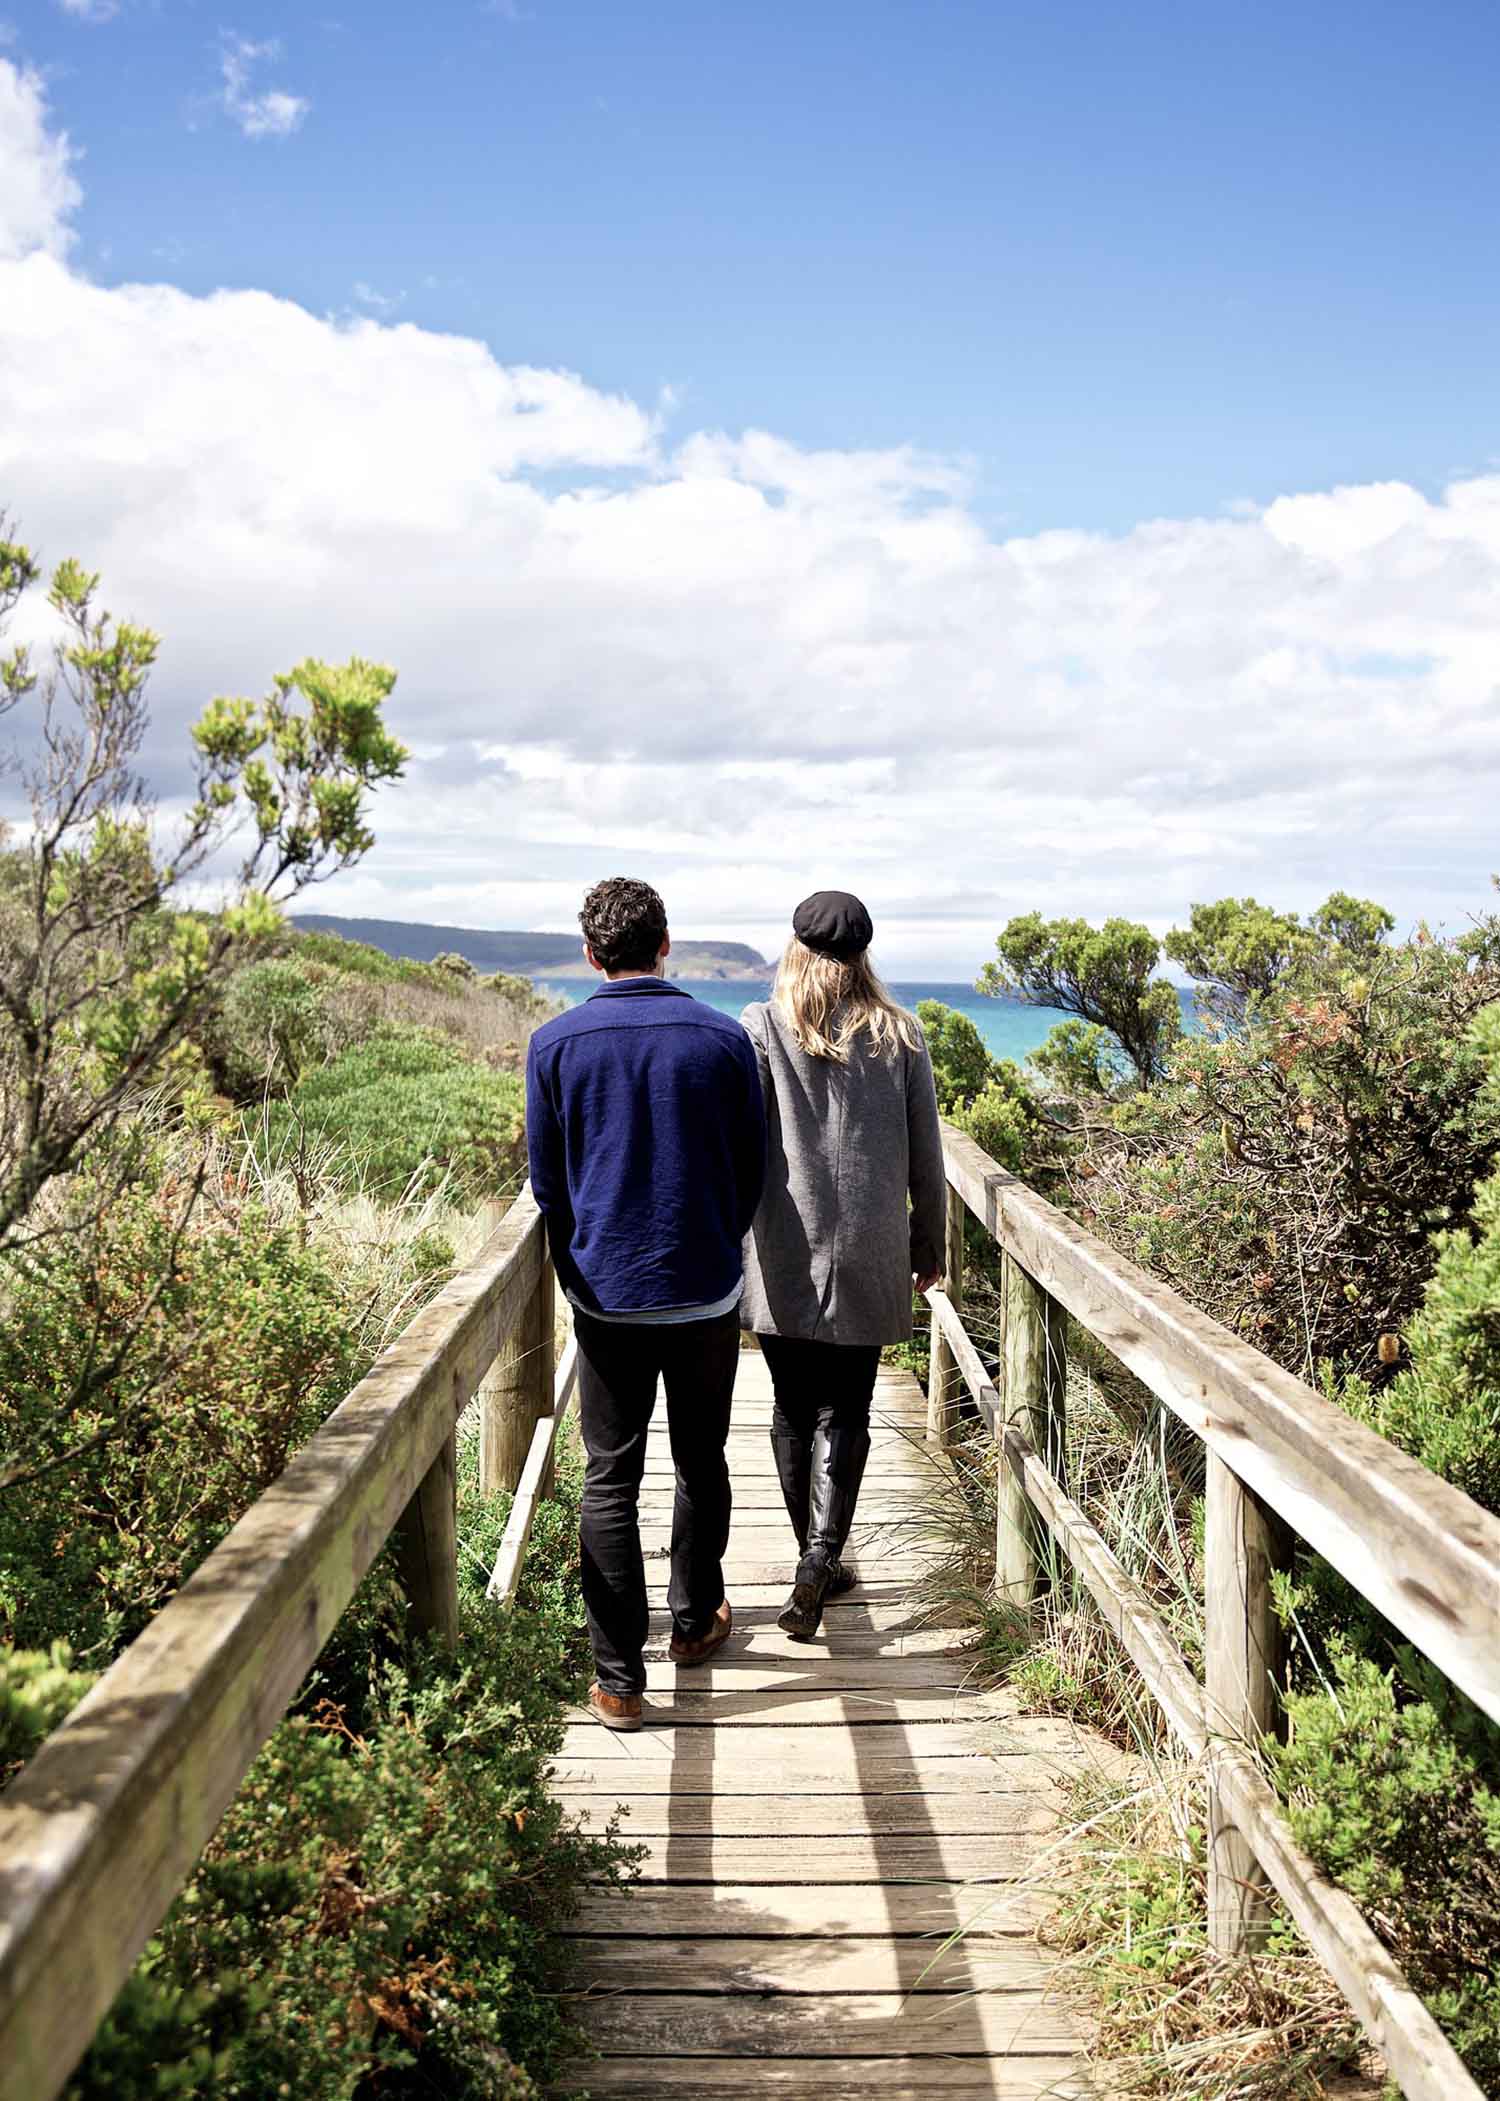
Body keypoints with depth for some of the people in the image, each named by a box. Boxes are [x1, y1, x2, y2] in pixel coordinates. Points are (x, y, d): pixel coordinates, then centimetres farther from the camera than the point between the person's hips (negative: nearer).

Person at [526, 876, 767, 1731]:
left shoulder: (556, 1044, -5)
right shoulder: (724, 1038, -4)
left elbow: (547, 1179, 3)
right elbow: (753, 1171, 3)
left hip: (607, 1297, -1)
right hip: (707, 1292, 1)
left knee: (610, 1481, 5)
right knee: (702, 1464, 17)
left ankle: (619, 1677, 5)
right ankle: (696, 1620, 34)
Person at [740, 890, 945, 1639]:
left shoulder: (763, 1029, -4)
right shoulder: (901, 1035, 2)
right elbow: (926, 1155, 6)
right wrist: (928, 1244, 17)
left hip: (784, 1259, -1)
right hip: (868, 1259, 1)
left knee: (795, 1409, 12)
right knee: (846, 1412, 5)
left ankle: (816, 1559, 20)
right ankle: (821, 1556, -12)